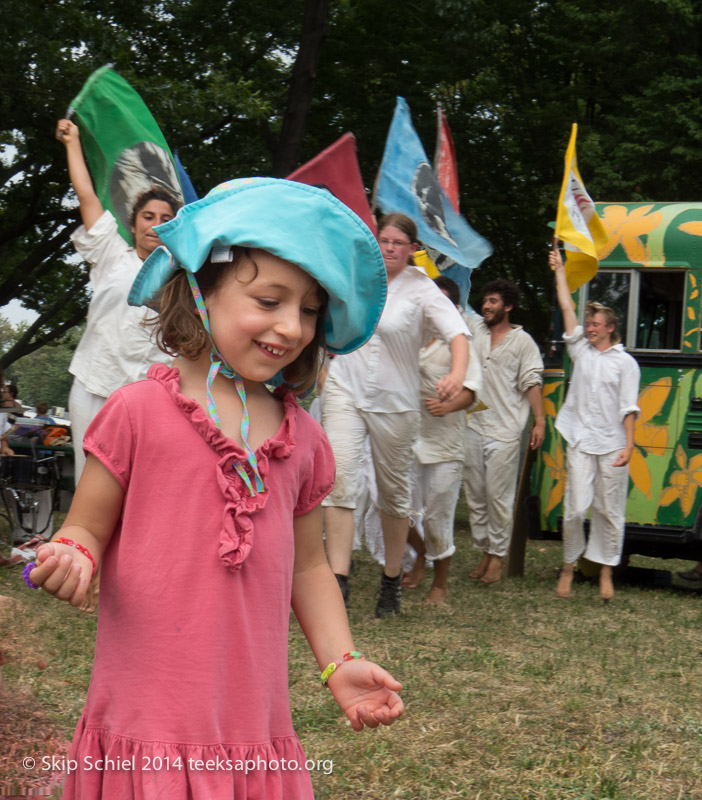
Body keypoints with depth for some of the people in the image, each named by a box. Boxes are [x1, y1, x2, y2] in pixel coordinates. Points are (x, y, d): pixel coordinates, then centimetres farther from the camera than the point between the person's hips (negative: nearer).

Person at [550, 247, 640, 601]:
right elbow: (567, 307, 11)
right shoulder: (581, 350, 11)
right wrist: (559, 270, 12)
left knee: (610, 510, 3)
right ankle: (568, 567, 9)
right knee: (576, 508, -4)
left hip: (612, 445, -1)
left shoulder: (625, 362, 4)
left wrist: (629, 444, -10)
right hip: (580, 441, 1)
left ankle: (606, 572, 12)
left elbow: (628, 407, -1)